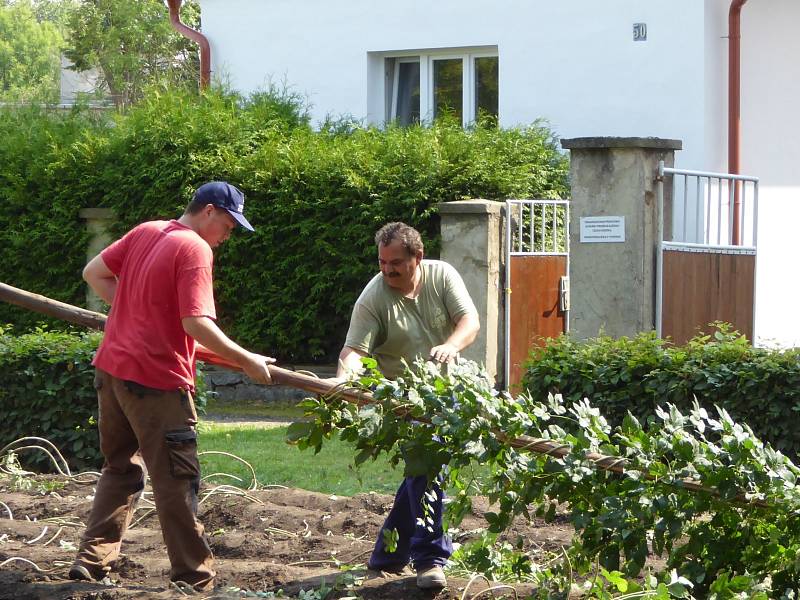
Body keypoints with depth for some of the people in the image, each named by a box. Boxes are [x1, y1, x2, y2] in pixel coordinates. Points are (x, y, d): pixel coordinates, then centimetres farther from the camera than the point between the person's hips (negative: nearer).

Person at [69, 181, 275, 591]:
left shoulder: (145, 232, 10)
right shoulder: (195, 249, -13)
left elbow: (93, 273, 15)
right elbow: (197, 323, -21)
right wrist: (246, 361, -13)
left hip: (112, 369, 8)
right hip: (156, 380, -8)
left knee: (121, 469, 19)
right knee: (177, 480, 0)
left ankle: (92, 561, 17)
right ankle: (194, 578, 5)